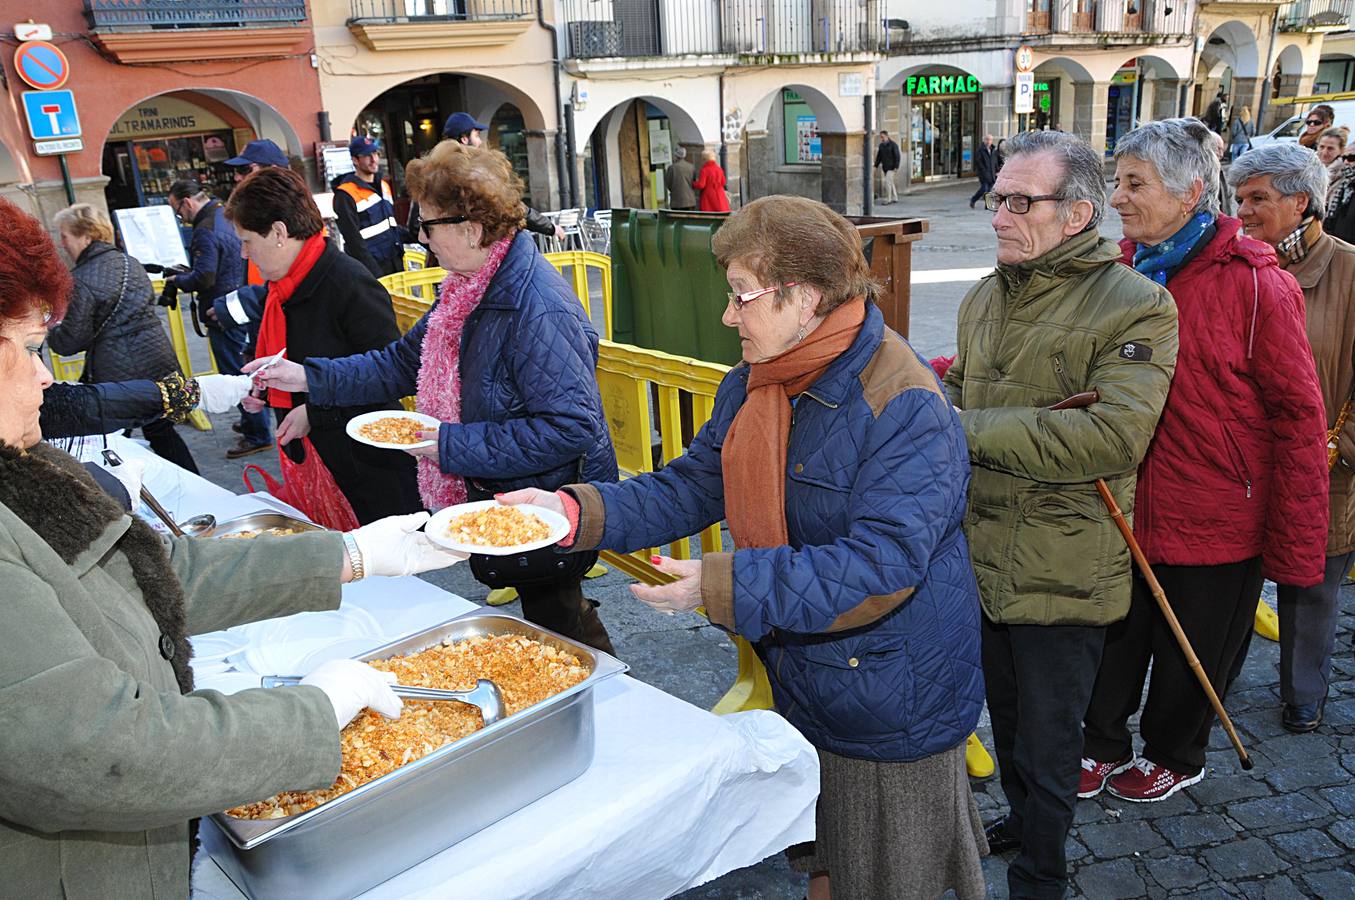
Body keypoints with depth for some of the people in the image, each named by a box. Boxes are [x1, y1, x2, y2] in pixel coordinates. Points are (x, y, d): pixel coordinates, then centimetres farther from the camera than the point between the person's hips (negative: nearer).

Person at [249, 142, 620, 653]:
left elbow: (571, 428, -31)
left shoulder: (539, 311, -28)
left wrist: (450, 445, -26)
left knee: (555, 627, 9)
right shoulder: (469, 287, 3)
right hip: (494, 497, 9)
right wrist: (308, 377, 4)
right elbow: (405, 361, 13)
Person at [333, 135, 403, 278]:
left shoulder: (384, 185, 15)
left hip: (395, 262, 7)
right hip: (371, 268, -7)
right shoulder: (345, 195, -11)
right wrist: (375, 274, -19)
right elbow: (354, 240, -16)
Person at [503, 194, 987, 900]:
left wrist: (722, 587, -34)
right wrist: (576, 509, -16)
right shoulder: (755, 383, -1)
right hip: (797, 678, 7)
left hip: (890, 700, -7)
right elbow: (692, 485, -1)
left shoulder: (906, 408, -28)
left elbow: (880, 566, -33)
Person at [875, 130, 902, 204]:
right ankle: (895, 198, 20)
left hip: (891, 167, -7)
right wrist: (876, 166, 4)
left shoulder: (893, 145, -11)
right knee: (890, 182, 11)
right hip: (884, 167, 7)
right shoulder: (881, 145, 8)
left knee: (888, 181, -13)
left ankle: (888, 199, -10)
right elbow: (879, 156, 12)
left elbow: (897, 156, -14)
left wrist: (896, 167, -20)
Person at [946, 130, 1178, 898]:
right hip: (984, 554, 7)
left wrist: (968, 429, -27)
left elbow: (1116, 434, -29)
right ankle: (1023, 821, 50)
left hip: (1065, 569, -6)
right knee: (1005, 711, 26)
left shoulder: (1137, 307, -16)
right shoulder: (985, 299, 7)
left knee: (1047, 740, 11)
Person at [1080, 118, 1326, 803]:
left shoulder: (1256, 284, -16)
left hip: (1215, 523, -4)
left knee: (1192, 656, 17)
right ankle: (1103, 745, 42)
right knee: (1113, 640, 18)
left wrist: (1293, 547, -12)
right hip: (1124, 510, 4)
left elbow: (1298, 418, -13)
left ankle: (1173, 756, 43)